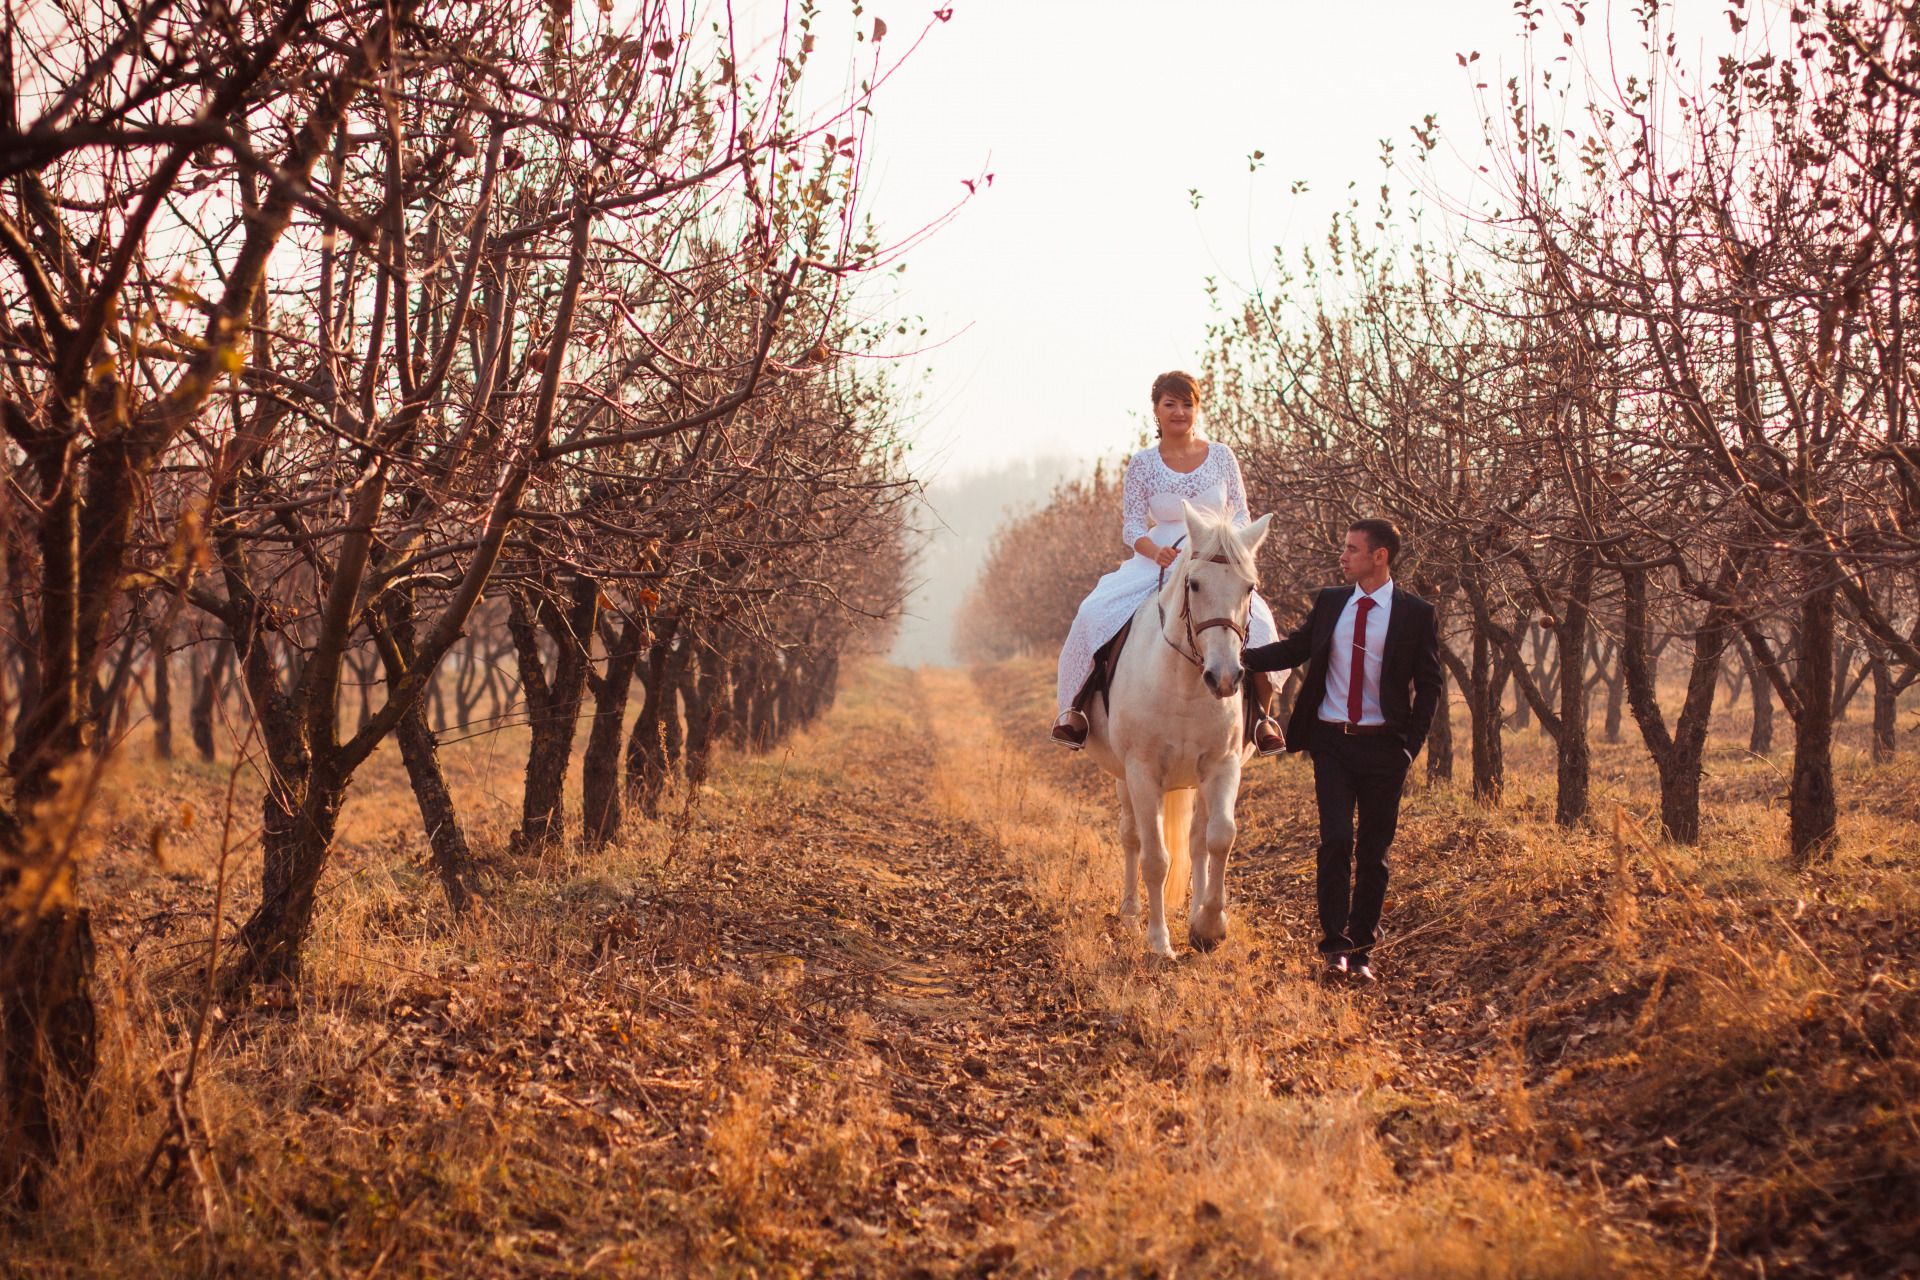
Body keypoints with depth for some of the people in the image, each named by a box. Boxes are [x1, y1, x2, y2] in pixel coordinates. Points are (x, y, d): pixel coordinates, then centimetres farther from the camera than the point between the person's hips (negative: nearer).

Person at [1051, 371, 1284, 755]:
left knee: (1254, 622, -29)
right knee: (1095, 613, -23)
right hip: (1158, 561, 1)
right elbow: (1132, 526, 1)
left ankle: (1263, 713, -4)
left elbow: (1241, 514, 7)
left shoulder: (1221, 456, 5)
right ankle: (1078, 706, -4)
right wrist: (1155, 551, -21)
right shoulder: (1142, 464, 3)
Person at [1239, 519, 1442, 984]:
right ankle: (1335, 945, -5)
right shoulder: (1329, 602, 8)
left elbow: (1428, 685, 3)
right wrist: (1241, 656, 4)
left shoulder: (1416, 613, -1)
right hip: (1331, 741, 2)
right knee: (1336, 842, -8)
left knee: (1373, 852, 5)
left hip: (1382, 748, -1)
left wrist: (1411, 745, -5)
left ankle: (1362, 950, 13)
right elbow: (1296, 648, 17)